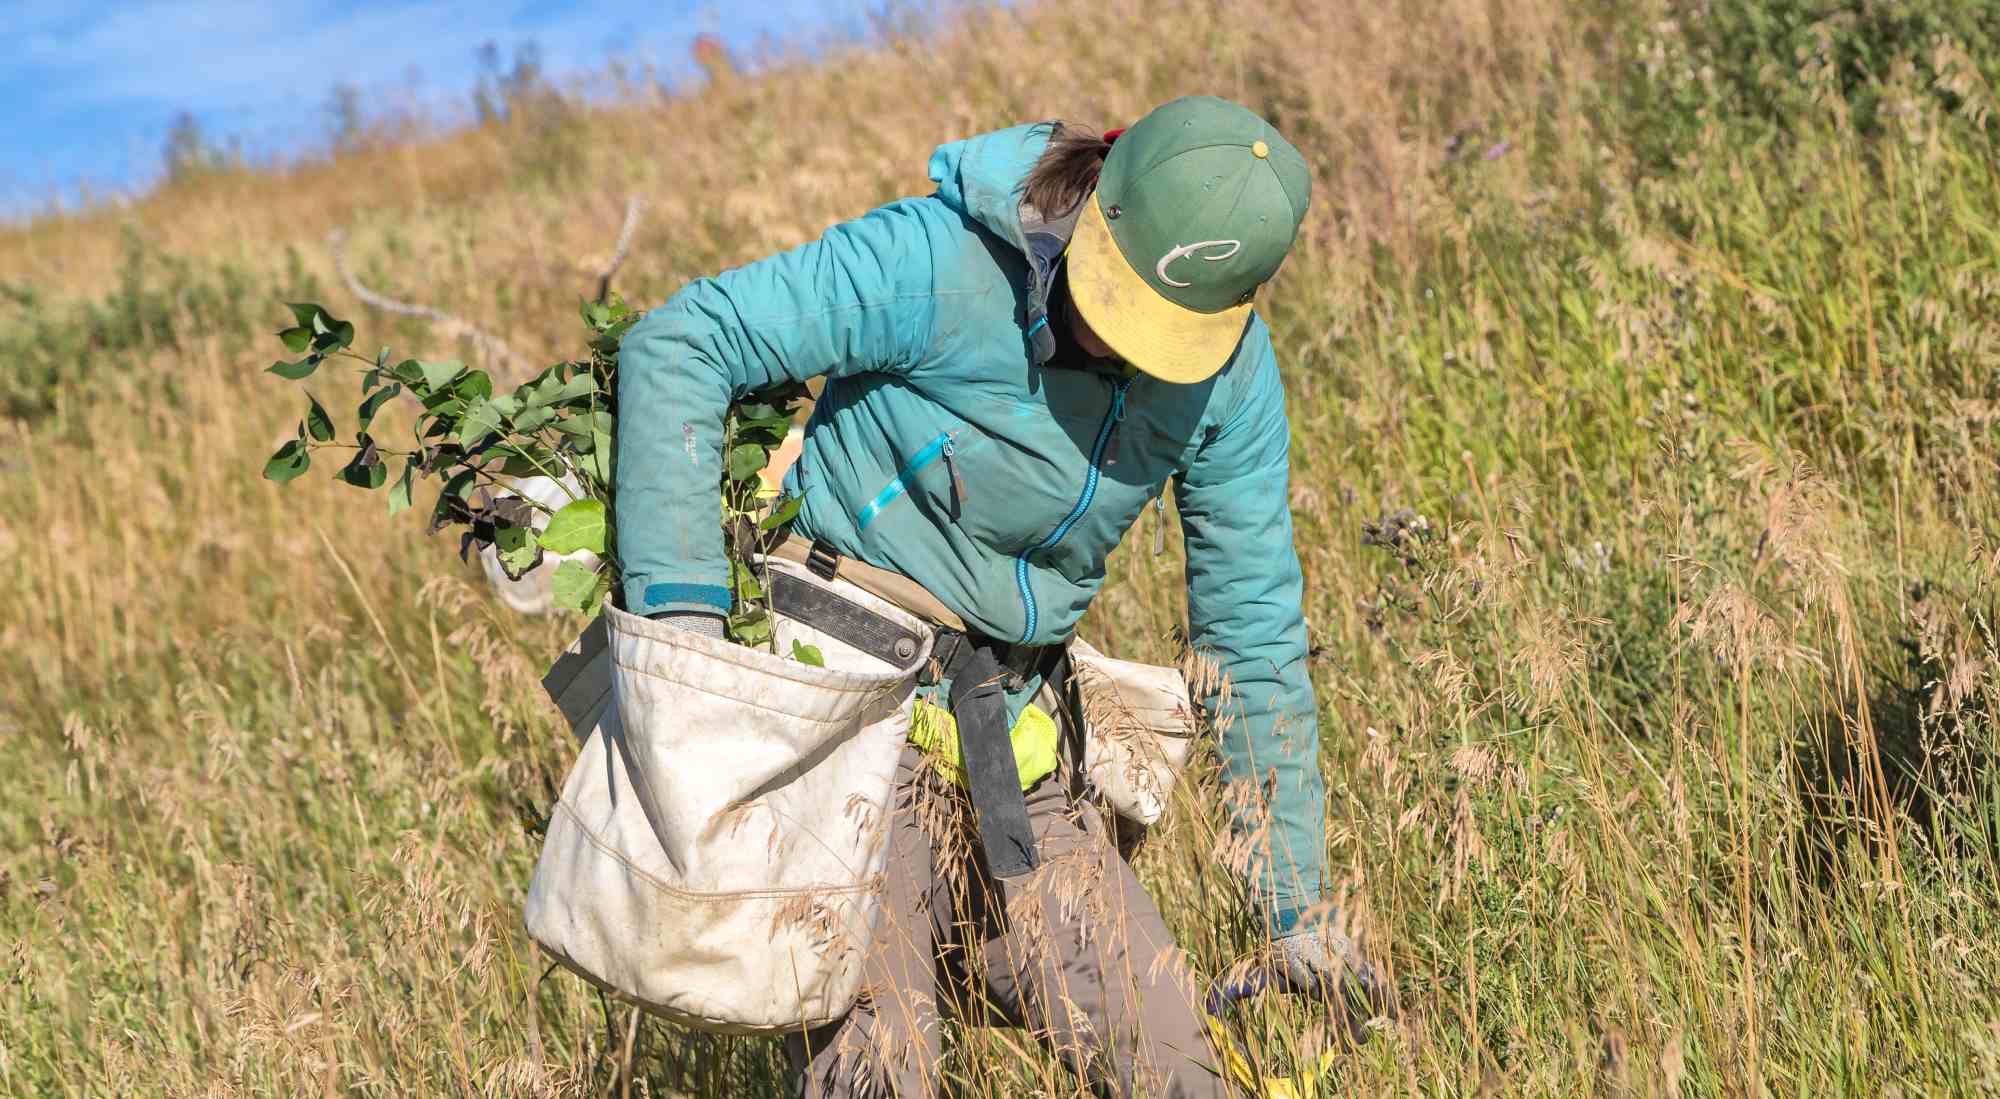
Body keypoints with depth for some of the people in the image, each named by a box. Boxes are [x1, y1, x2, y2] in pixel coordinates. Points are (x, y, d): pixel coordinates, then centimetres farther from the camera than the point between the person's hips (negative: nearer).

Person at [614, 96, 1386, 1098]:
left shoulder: (1229, 372, -7)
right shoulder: (939, 264, -21)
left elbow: (1253, 636, 1)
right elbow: (677, 342, -19)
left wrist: (1299, 914, 4)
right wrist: (679, 600, -27)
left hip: (1005, 743, 5)